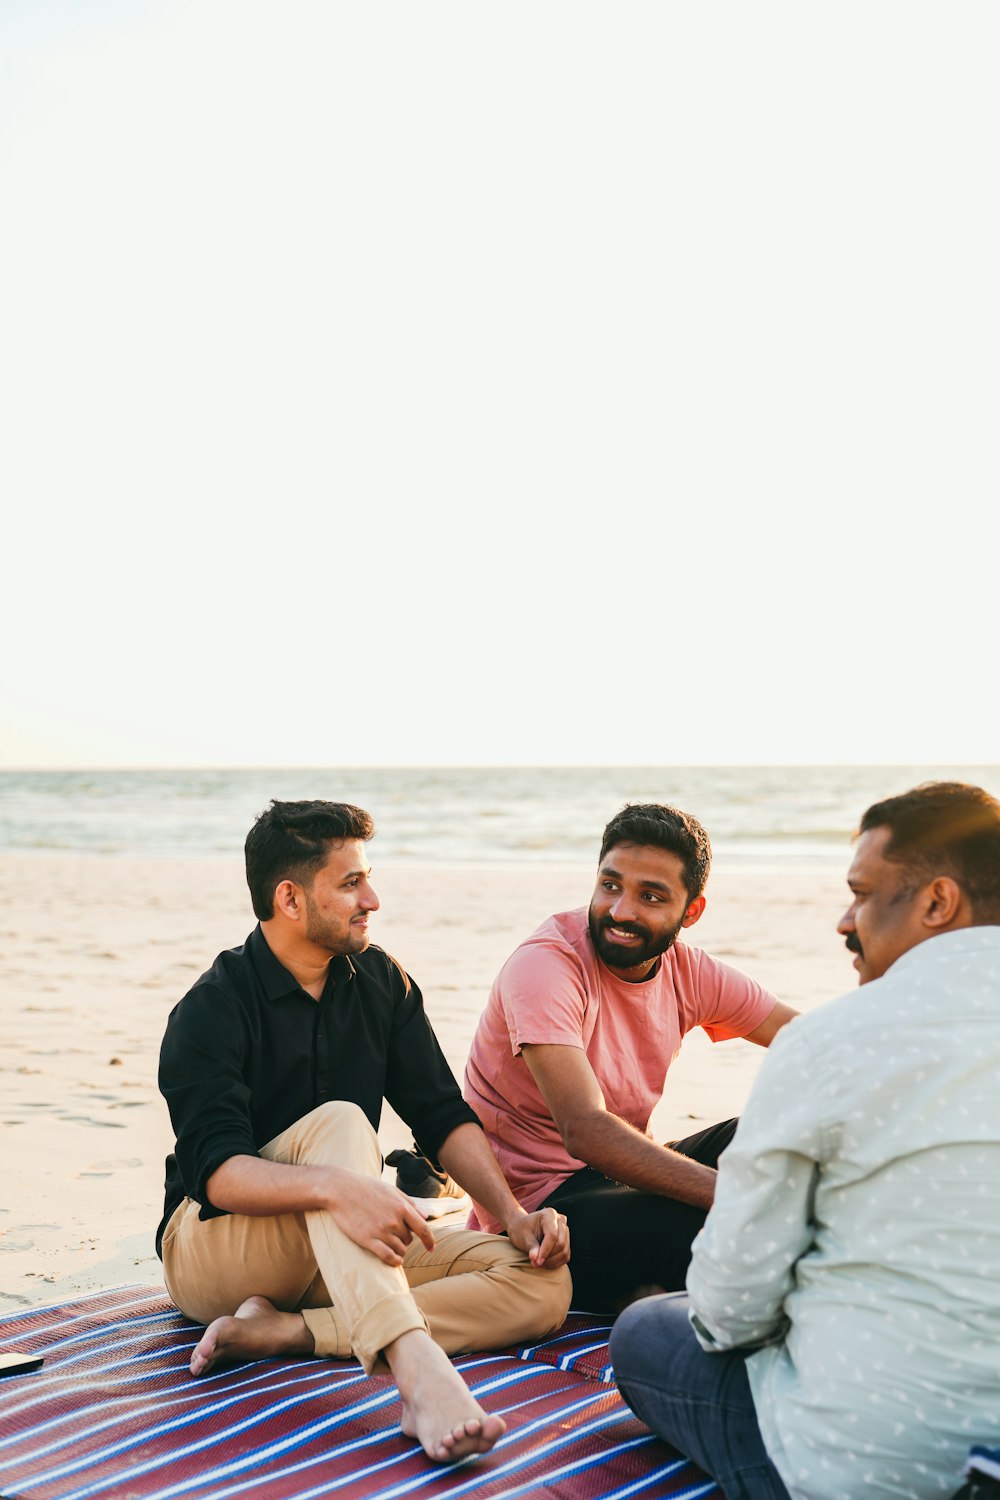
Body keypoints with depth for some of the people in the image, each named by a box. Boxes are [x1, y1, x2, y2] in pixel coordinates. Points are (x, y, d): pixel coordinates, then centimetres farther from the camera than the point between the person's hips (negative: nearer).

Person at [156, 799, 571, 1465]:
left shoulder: (381, 981, 5)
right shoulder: (211, 1011, -14)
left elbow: (444, 1115, 2)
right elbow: (217, 1170, -27)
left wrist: (514, 1213, -14)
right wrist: (336, 1187, -45)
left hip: (349, 1250, 6)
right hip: (213, 1247, -6)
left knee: (546, 1284, -16)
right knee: (338, 1121, -35)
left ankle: (285, 1331, -27)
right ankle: (417, 1369, -53)